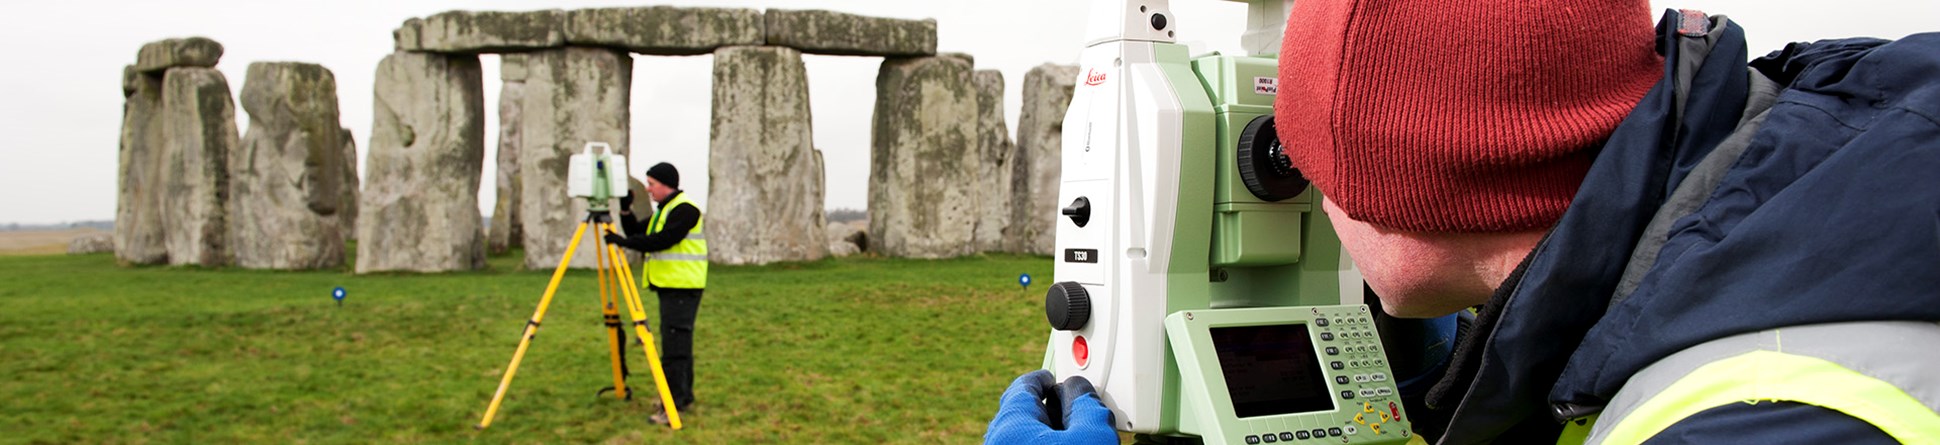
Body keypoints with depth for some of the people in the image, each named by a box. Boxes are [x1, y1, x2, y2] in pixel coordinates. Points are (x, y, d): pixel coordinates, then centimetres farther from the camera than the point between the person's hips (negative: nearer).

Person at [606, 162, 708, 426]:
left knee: (674, 345, -12)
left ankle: (674, 405, -12)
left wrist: (624, 242, -18)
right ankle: (683, 397, 22)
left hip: (682, 287, -10)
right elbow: (638, 234, 20)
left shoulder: (685, 209, -12)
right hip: (670, 286, 10)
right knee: (677, 343, 14)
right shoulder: (663, 210, 19)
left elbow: (662, 240, -22)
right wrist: (626, 210, 8)